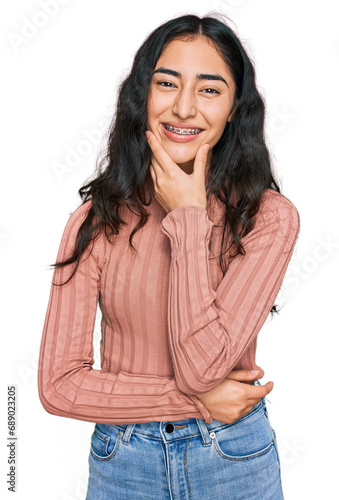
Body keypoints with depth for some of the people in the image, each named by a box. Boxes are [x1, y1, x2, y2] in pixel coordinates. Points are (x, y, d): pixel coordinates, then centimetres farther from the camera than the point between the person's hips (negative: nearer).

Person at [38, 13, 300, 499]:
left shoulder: (270, 216, -13)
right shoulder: (96, 219, -10)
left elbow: (201, 366, -23)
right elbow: (58, 384, -12)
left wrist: (189, 217, -20)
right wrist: (196, 402, -17)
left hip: (235, 459, 0)